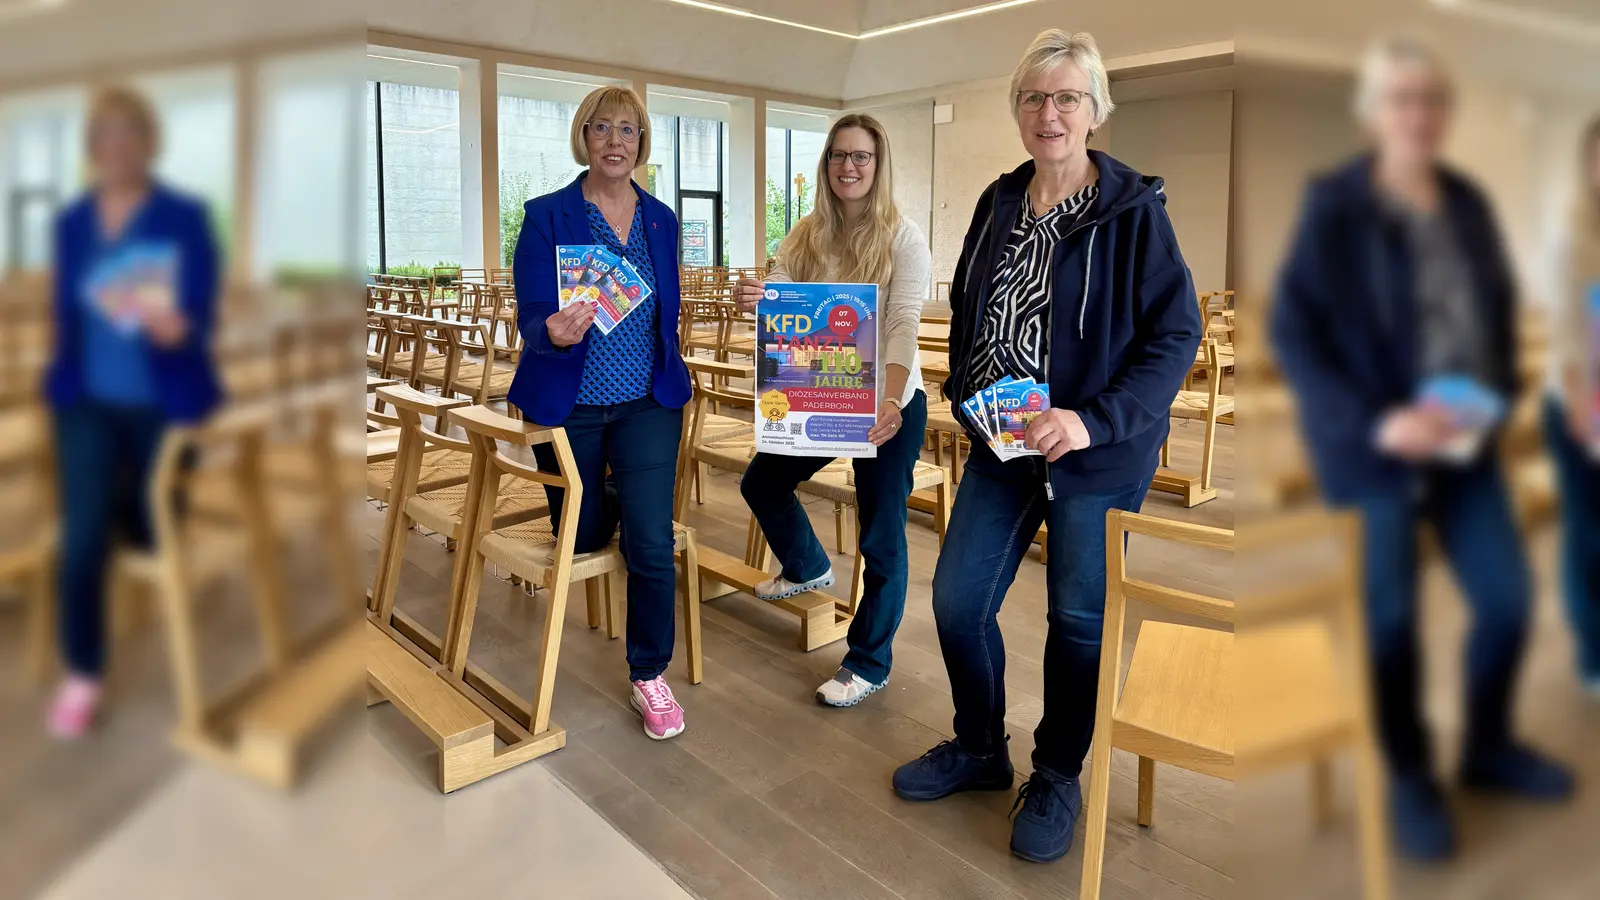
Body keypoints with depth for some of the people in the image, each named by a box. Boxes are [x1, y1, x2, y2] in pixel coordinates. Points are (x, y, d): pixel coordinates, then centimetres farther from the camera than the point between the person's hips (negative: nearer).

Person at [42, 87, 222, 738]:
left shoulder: (186, 219, -7)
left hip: (161, 401, -2)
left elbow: (200, 317, -15)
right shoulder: (71, 223, 5)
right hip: (89, 399, 2)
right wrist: (63, 382, 10)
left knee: (146, 529, 10)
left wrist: (174, 328, -36)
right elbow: (67, 314, 13)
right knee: (84, 533, -16)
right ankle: (80, 677, 0)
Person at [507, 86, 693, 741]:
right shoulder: (547, 217, -8)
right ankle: (612, 497, 50)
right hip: (570, 404, -1)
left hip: (648, 401, 1)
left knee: (652, 542, -11)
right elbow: (531, 319, -15)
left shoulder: (660, 220, 4)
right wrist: (554, 334, -37)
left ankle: (650, 677, 8)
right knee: (580, 538, 13)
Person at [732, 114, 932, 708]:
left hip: (889, 406, -6)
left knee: (881, 535, 1)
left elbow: (904, 324, -25)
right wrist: (753, 300, -34)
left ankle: (869, 664, 20)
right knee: (761, 483, 19)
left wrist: (891, 401, -41)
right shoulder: (806, 236, 2)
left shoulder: (903, 238, -13)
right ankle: (809, 568, 49)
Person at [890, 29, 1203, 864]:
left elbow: (1177, 332, -13)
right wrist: (966, 395, 3)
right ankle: (979, 748, 31)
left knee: (1079, 617, 6)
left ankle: (1057, 779, 29)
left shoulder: (1133, 209, -11)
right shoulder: (999, 203, 6)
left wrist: (1093, 420, -23)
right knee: (956, 597, 6)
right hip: (1002, 444, 5)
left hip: (1098, 452, -5)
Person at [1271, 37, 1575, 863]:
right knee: (1392, 618, 4)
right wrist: (1372, 421, -22)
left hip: (1465, 441, 6)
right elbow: (1289, 332, -16)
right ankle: (1409, 780, 26)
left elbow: (1499, 308, 17)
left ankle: (1488, 748, 36)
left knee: (1507, 597, 11)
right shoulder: (1333, 207, -12)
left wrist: (1498, 395, 0)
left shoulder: (1466, 201, 7)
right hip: (1373, 448, -6)